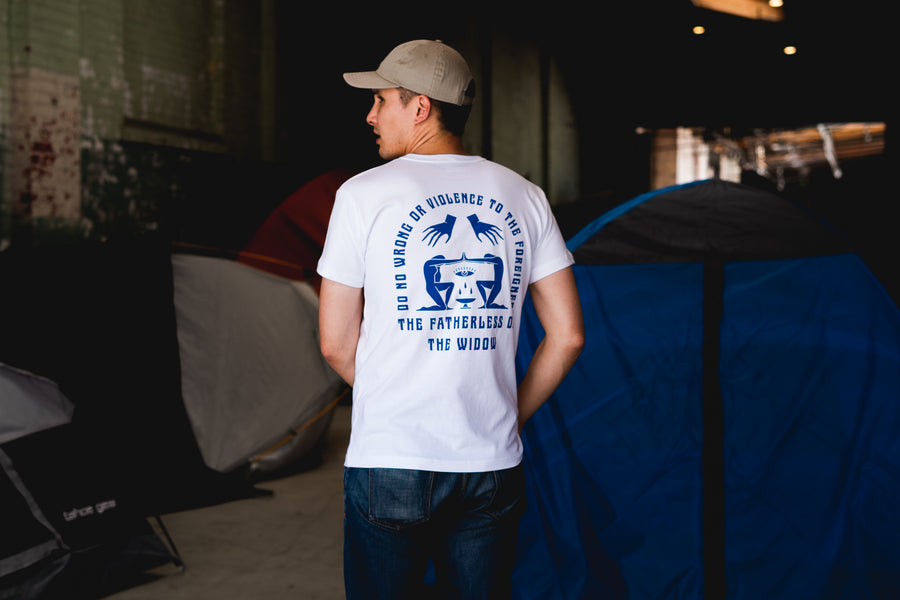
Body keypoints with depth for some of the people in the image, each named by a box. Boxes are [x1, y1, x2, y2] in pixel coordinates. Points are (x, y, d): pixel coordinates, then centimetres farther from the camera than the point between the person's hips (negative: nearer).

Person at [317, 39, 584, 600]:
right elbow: (568, 336, 5)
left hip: (388, 465, -3)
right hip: (495, 468, 3)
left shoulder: (364, 194, -5)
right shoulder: (524, 196, 4)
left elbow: (337, 342, -1)